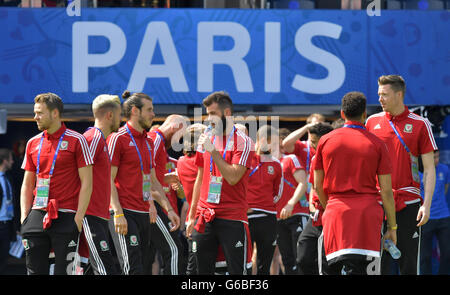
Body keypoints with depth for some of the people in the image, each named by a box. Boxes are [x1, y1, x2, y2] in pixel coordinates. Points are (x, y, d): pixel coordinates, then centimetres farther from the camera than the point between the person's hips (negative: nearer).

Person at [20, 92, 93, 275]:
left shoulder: (76, 141, -2)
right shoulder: (33, 143, 13)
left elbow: (86, 183, -4)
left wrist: (79, 217, -11)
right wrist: (24, 216, 7)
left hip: (66, 217, -5)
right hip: (37, 217, 5)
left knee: (64, 271, -5)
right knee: (35, 271, 2)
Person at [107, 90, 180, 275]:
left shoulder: (148, 142, 19)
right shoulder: (118, 138, -6)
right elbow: (109, 180, -11)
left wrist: (169, 209, 16)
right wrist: (118, 214, -19)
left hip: (144, 214, 8)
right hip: (125, 214, -8)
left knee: (143, 268, 6)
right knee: (133, 270, -15)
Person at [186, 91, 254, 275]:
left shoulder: (242, 142, -5)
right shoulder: (206, 139, 13)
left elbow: (233, 177, -16)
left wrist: (213, 151, -16)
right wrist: (192, 216, 16)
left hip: (232, 218, -6)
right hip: (204, 216, 6)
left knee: (237, 270, -4)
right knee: (203, 270, 5)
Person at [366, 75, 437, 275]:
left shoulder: (420, 124, 1)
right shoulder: (372, 122, 8)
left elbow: (429, 169, 1)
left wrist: (426, 205, -9)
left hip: (408, 204, -2)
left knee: (409, 266, 1)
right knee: (379, 266, 0)